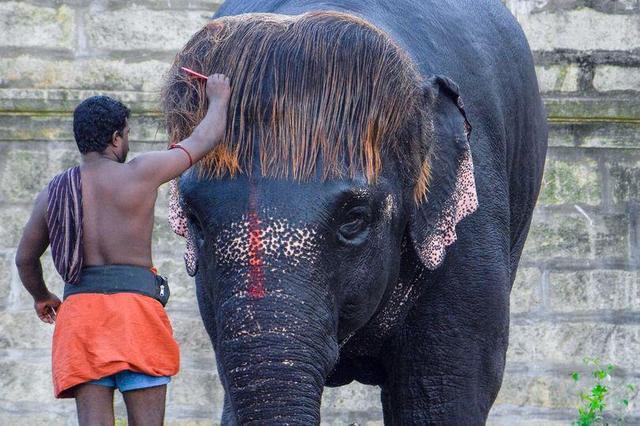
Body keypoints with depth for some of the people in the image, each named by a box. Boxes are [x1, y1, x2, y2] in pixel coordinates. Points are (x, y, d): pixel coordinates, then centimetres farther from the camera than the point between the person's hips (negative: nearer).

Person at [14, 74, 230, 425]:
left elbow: (25, 259, 24)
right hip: (135, 307, -3)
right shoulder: (141, 172, 0)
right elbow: (205, 140, 13)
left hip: (80, 307, 4)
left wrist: (41, 297, 45)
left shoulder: (52, 193, 12)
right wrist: (218, 98, 34)